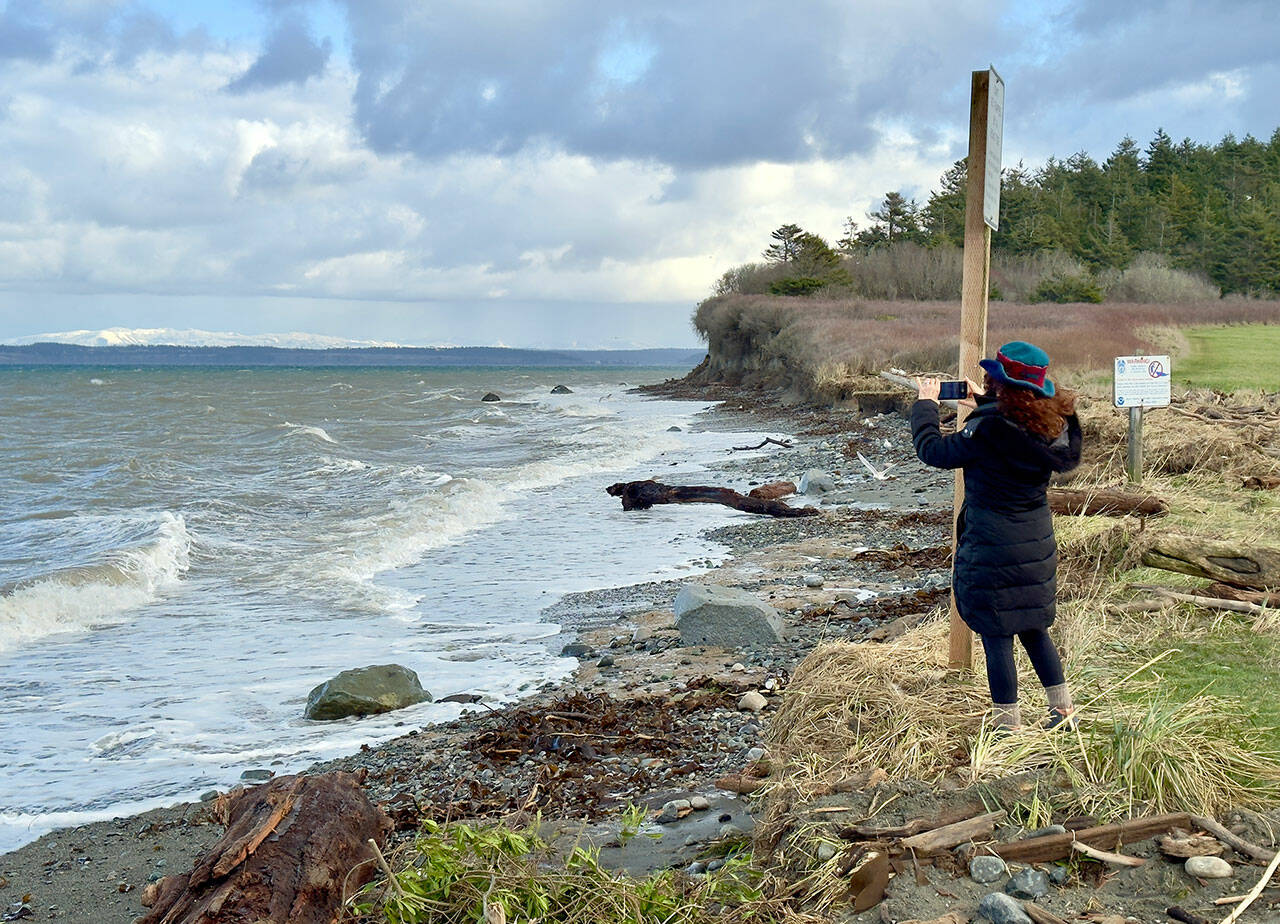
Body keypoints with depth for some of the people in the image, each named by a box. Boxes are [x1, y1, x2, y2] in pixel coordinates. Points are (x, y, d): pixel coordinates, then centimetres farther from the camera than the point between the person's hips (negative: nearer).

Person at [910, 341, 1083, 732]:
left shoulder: (988, 430, -23)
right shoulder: (1053, 423, -2)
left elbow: (932, 450, -12)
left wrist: (926, 403, 2)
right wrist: (985, 402, 24)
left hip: (992, 550, -7)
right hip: (1038, 544, 7)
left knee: (996, 635, 3)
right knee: (1033, 628, 22)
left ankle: (1009, 727, 10)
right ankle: (1064, 709, 29)